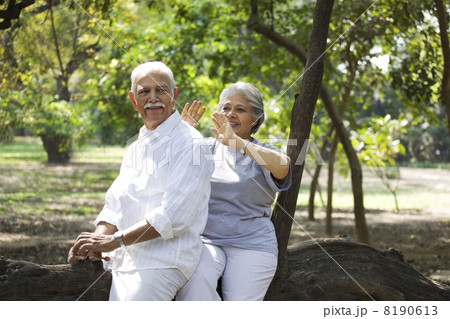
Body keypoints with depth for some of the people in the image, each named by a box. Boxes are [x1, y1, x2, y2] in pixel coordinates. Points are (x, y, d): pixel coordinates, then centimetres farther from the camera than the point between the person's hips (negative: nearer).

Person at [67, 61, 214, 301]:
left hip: (163, 262, -8)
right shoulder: (135, 148, 22)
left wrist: (114, 241, -18)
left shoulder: (189, 143, -6)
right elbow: (114, 204, 17)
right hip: (124, 262, 8)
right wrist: (99, 238, -6)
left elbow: (175, 214, -16)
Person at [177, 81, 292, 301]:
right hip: (205, 240, 1)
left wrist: (236, 142, -33)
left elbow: (282, 167, -21)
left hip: (251, 245, -1)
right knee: (193, 284, -30)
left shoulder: (263, 153, 4)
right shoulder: (207, 147, 13)